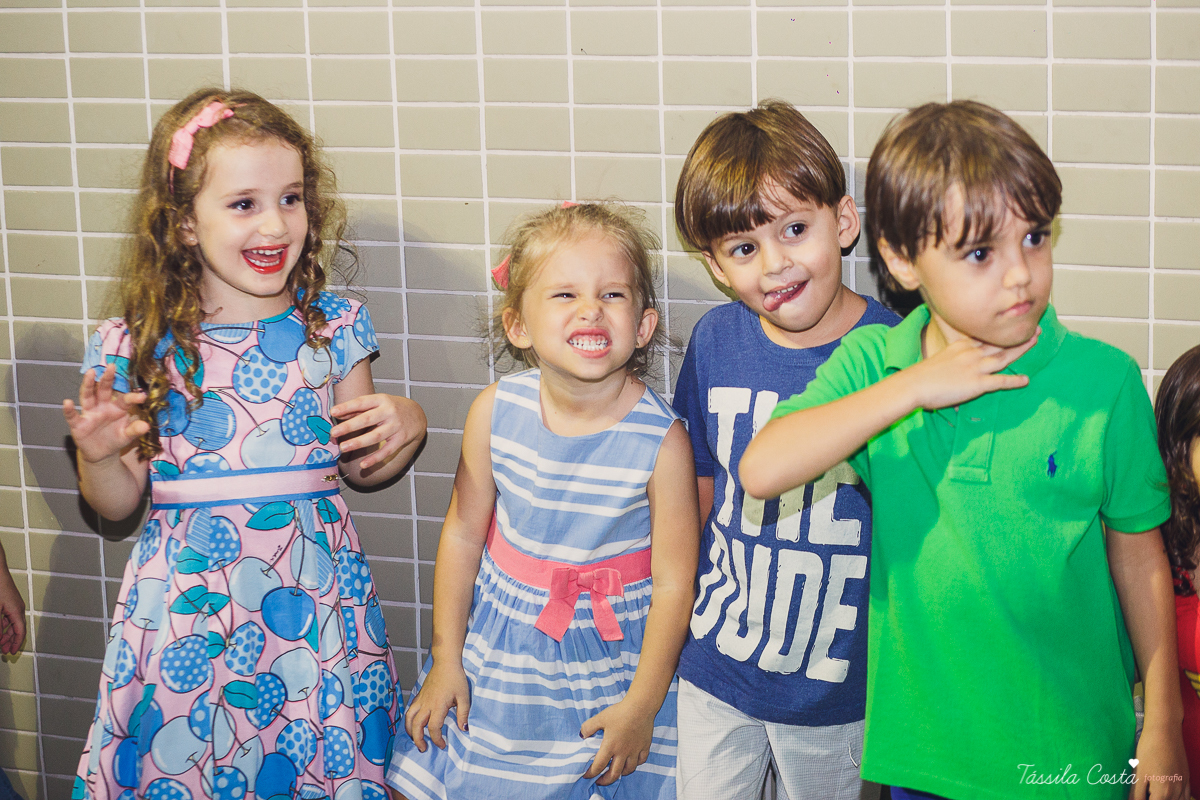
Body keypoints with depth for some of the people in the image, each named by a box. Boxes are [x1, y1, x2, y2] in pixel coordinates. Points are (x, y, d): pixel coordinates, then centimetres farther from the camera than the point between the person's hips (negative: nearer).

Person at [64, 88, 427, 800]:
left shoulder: (333, 329, 0)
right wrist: (97, 456, -15)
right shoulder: (136, 348, -4)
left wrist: (406, 428, -7)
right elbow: (119, 503, 5)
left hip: (315, 599, 1)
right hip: (188, 602, -1)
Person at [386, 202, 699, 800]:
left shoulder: (661, 440, -21)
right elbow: (463, 533, -2)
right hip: (501, 647, 3)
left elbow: (673, 583, -14)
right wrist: (446, 661, 4)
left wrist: (642, 705, -9)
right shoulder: (495, 411, -13)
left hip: (613, 653, -3)